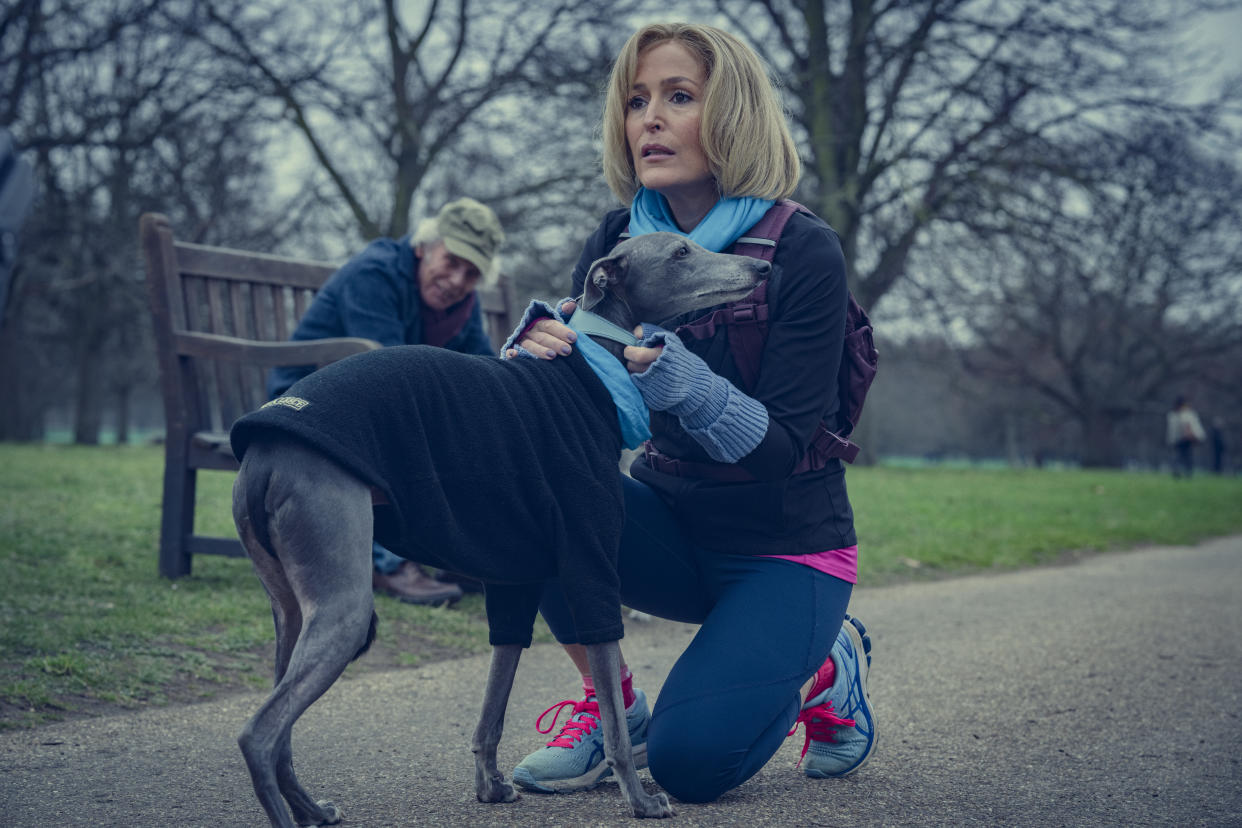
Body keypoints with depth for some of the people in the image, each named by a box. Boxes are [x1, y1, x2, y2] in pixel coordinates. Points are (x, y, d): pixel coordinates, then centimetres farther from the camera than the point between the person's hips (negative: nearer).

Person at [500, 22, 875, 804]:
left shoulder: (803, 254, -18)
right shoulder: (619, 240, -4)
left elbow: (784, 447, -21)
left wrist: (685, 384, -39)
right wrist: (537, 346, -31)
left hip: (785, 551, -4)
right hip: (671, 524, 4)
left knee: (690, 758, -24)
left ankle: (825, 665, 9)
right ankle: (612, 704, -5)